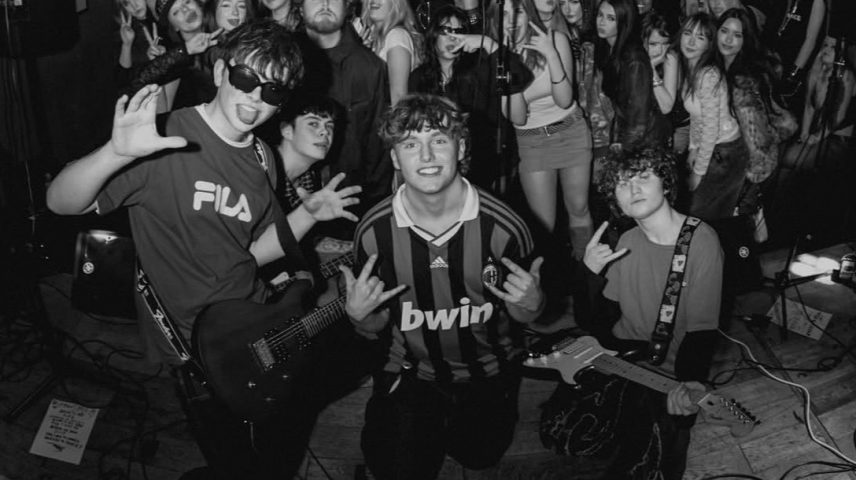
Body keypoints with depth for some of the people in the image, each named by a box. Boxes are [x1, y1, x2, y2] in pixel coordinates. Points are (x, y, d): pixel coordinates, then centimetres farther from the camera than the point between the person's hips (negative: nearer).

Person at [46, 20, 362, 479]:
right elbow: (60, 202, -22)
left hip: (257, 333, 6)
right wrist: (116, 153, -41)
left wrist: (306, 214, -3)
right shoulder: (166, 139, -19)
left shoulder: (262, 160, 3)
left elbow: (250, 252, 9)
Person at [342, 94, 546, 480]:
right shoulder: (374, 231, -14)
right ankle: (433, 426, 24)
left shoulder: (502, 226, -19)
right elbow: (374, 328, 1)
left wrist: (531, 303, -24)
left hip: (486, 372, 0)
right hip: (409, 372, 0)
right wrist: (358, 314, -21)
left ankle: (450, 424, 24)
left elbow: (522, 316, -1)